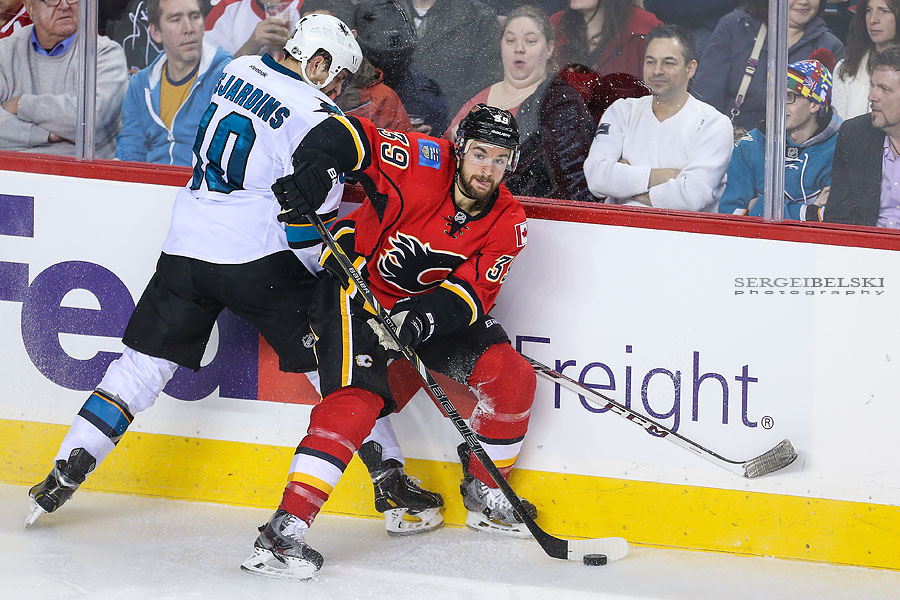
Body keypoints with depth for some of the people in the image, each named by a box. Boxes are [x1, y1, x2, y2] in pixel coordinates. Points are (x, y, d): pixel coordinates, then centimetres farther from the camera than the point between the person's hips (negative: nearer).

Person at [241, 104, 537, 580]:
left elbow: (473, 293, -16)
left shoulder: (507, 223, -8)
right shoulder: (423, 162, -21)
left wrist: (420, 321, -33)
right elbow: (344, 134, -18)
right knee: (357, 400, -26)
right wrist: (309, 172, -35)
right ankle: (284, 531, -30)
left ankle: (485, 492, 16)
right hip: (357, 292, -6)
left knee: (510, 375, -7)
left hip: (430, 304, 6)